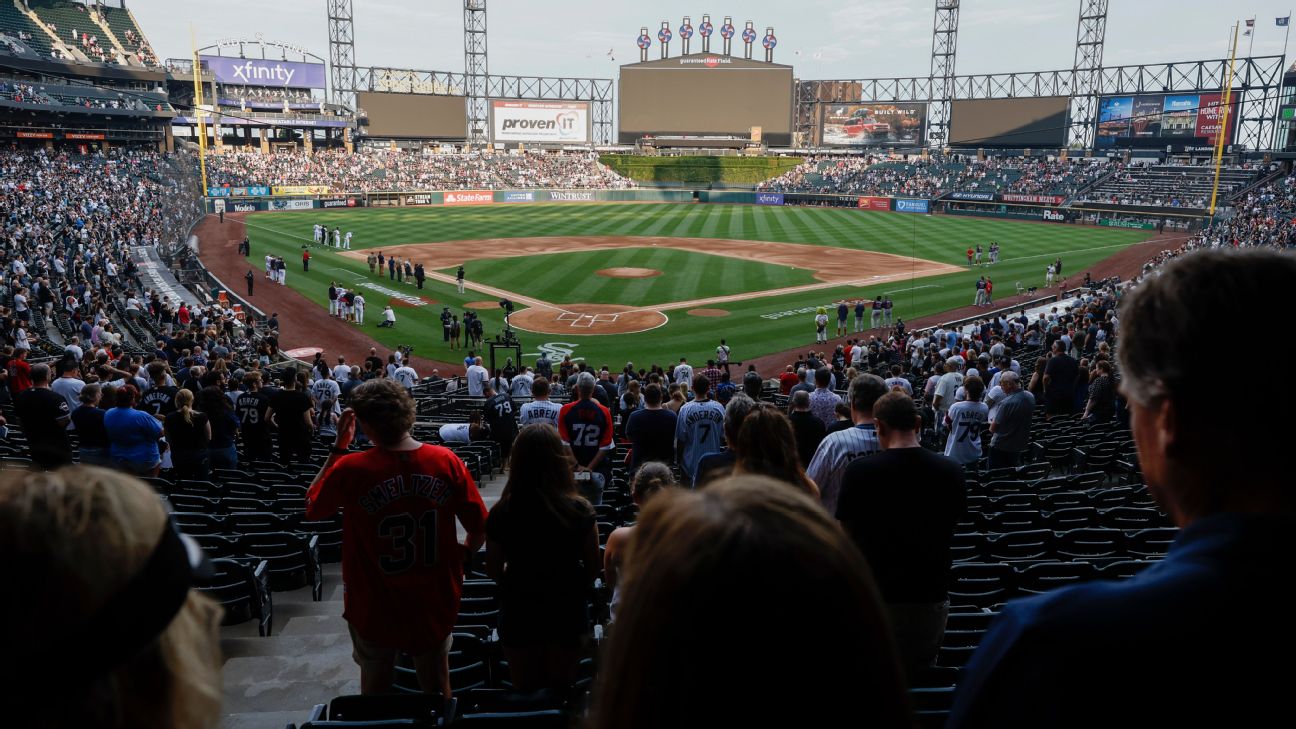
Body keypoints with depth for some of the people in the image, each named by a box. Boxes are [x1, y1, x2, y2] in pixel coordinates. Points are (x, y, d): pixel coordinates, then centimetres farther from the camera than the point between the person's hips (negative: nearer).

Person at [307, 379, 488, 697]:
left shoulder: (349, 470, -21)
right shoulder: (447, 462, -16)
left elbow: (312, 507, 0)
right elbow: (479, 529, -9)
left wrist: (338, 446, 0)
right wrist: (461, 555, 11)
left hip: (375, 607, -2)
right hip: (436, 602, 2)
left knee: (376, 687, 23)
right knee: (437, 688, 23)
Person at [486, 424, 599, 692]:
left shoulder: (501, 512, -18)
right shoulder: (580, 510, -19)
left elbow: (494, 570, -5)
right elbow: (593, 567, -6)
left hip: (518, 609, 0)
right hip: (566, 609, 0)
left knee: (525, 690, 20)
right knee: (561, 688, 20)